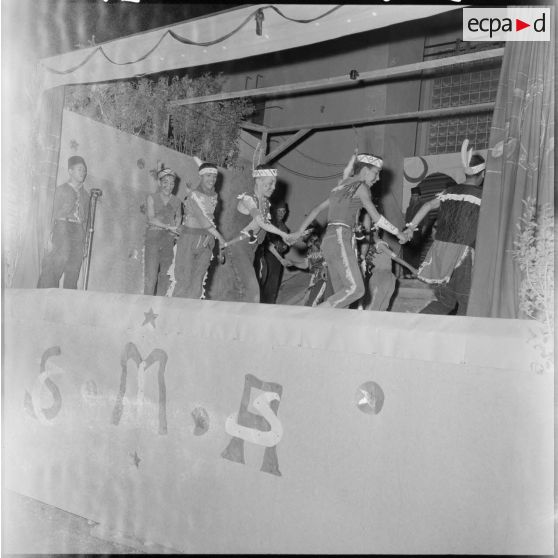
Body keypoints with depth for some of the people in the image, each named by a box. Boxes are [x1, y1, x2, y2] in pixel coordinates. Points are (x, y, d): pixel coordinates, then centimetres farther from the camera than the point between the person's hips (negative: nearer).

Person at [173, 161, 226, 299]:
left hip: (207, 240, 6)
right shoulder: (194, 195, -13)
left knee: (198, 280, 5)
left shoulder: (214, 195, 8)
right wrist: (220, 238, -14)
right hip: (190, 237, -6)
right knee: (184, 280, -4)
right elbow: (203, 219, -17)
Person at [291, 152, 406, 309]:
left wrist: (299, 232, 20)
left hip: (329, 239, 9)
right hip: (340, 238, -9)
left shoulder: (342, 186, 23)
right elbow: (376, 218, -4)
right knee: (356, 288, -16)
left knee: (342, 292, 4)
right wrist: (397, 232, 8)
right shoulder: (360, 186, -2)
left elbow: (317, 209, 21)